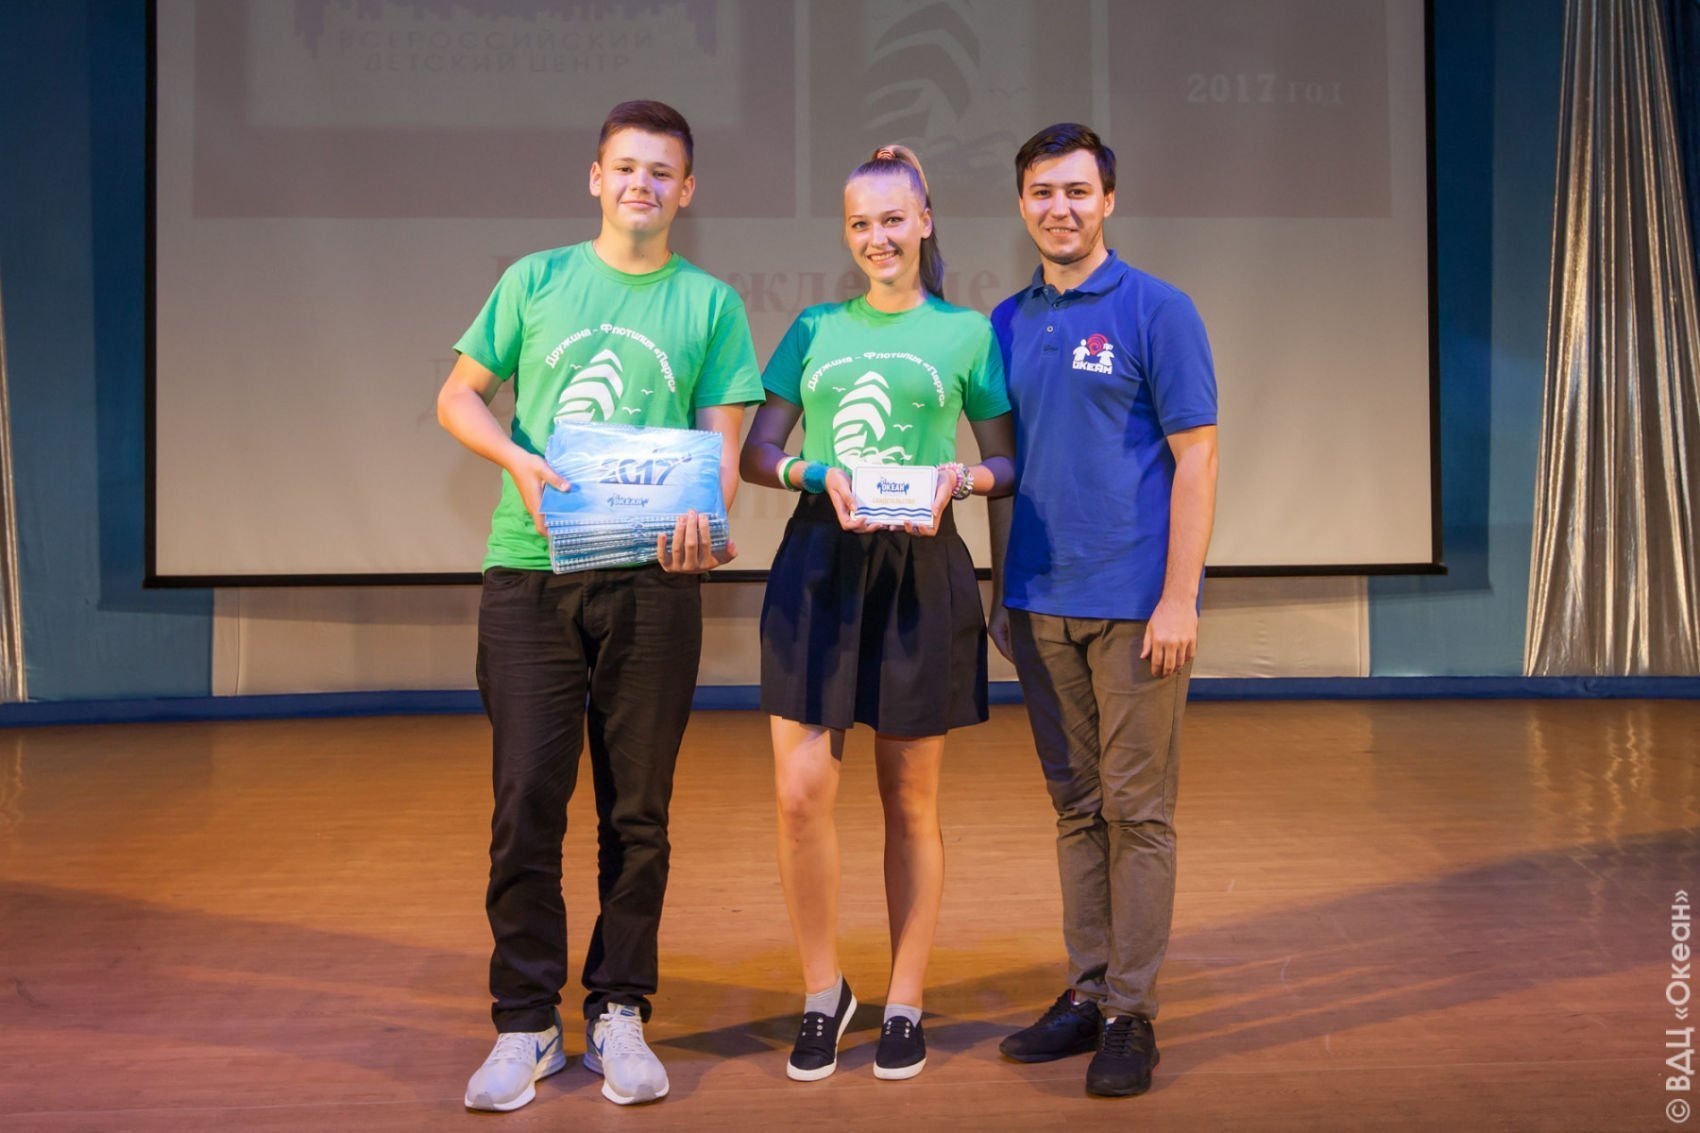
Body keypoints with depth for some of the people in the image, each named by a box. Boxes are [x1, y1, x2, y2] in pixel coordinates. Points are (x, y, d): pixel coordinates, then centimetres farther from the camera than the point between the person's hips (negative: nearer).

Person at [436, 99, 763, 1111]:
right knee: (526, 802, 0)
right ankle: (527, 1023, 12)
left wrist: (699, 510, -18)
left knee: (638, 810, 6)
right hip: (528, 572, 0)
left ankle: (620, 1012, 19)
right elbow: (458, 396, 12)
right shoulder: (535, 281, 10)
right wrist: (518, 459, -8)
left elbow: (722, 439, 4)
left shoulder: (710, 302, 9)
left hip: (651, 579, 0)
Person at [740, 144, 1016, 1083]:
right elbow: (755, 453, 9)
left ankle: (904, 1006, 20)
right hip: (817, 565, 2)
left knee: (910, 801, 6)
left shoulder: (966, 333, 7)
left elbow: (1009, 461, 8)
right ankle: (822, 994, 15)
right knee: (800, 791, -6)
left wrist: (959, 477, -13)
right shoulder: (815, 329, 12)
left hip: (919, 570, -1)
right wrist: (818, 475, -11)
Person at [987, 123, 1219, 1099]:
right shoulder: (1007, 324, 12)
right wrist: (1001, 588, 13)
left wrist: (1178, 598, -14)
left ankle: (1133, 1012, 9)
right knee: (1077, 806, 12)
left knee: (1137, 809, 0)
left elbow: (1195, 458, -7)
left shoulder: (1157, 311, -4)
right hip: (1042, 605, 5)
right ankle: (1087, 992, 22)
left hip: (1135, 604, -5)